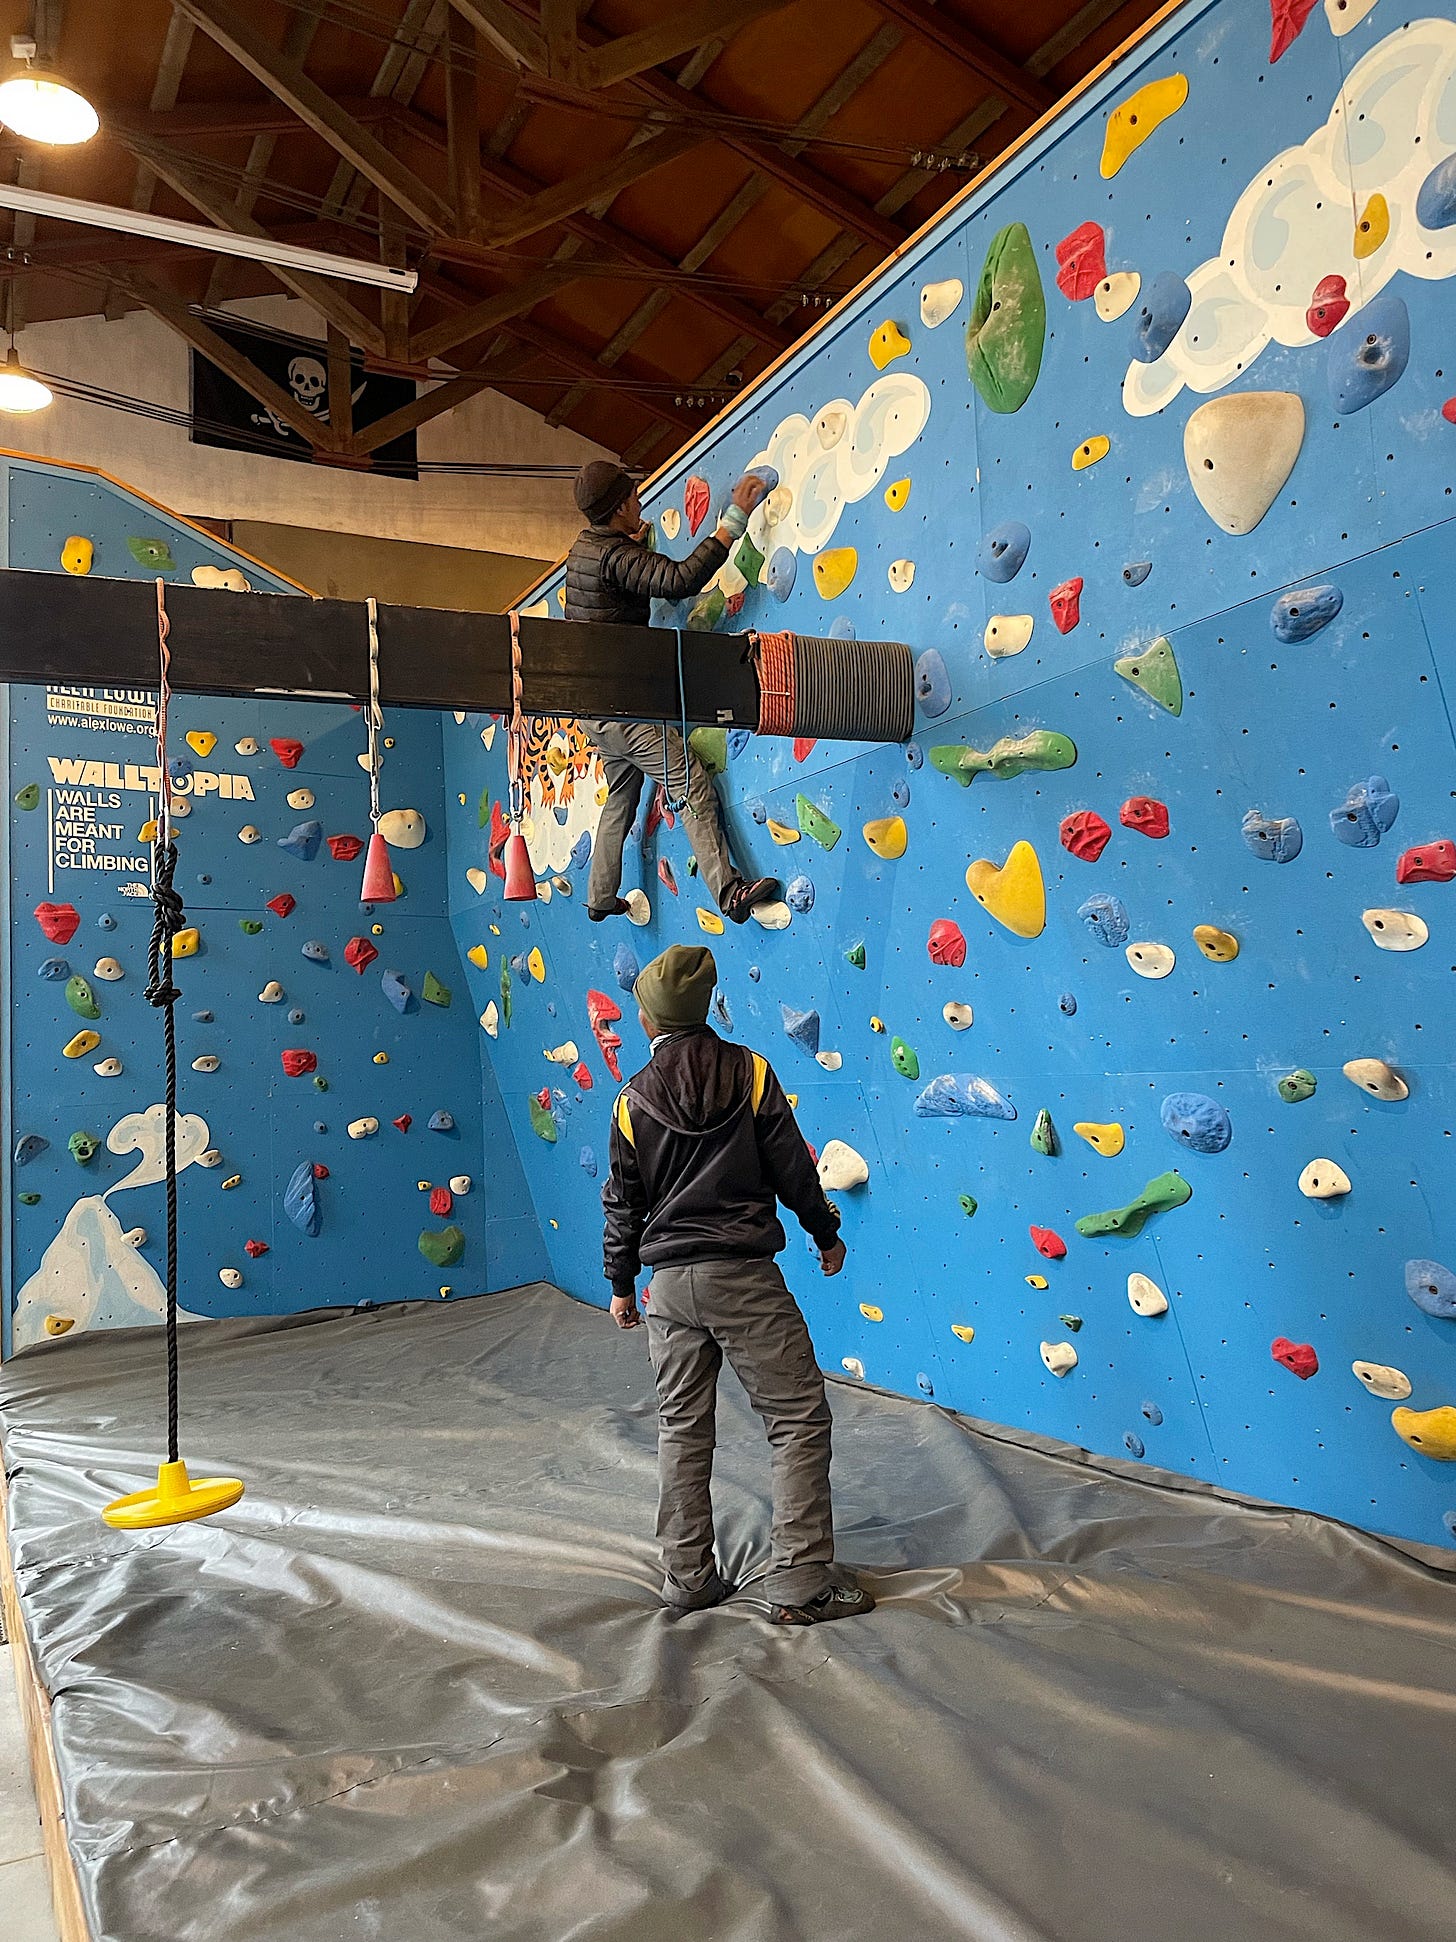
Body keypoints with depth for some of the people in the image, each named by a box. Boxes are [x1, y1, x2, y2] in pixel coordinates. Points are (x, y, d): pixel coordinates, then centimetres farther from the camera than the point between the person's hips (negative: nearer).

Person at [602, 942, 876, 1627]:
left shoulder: (632, 1101, 3)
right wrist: (827, 1234, 12)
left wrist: (620, 1283, 22)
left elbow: (623, 1204, 9)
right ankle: (800, 1585, 3)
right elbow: (792, 1166, -3)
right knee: (800, 1421, 3)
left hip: (669, 1284, 4)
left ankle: (687, 1577, 21)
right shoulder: (750, 1072, -5)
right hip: (745, 1275, -3)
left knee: (682, 1430, 14)